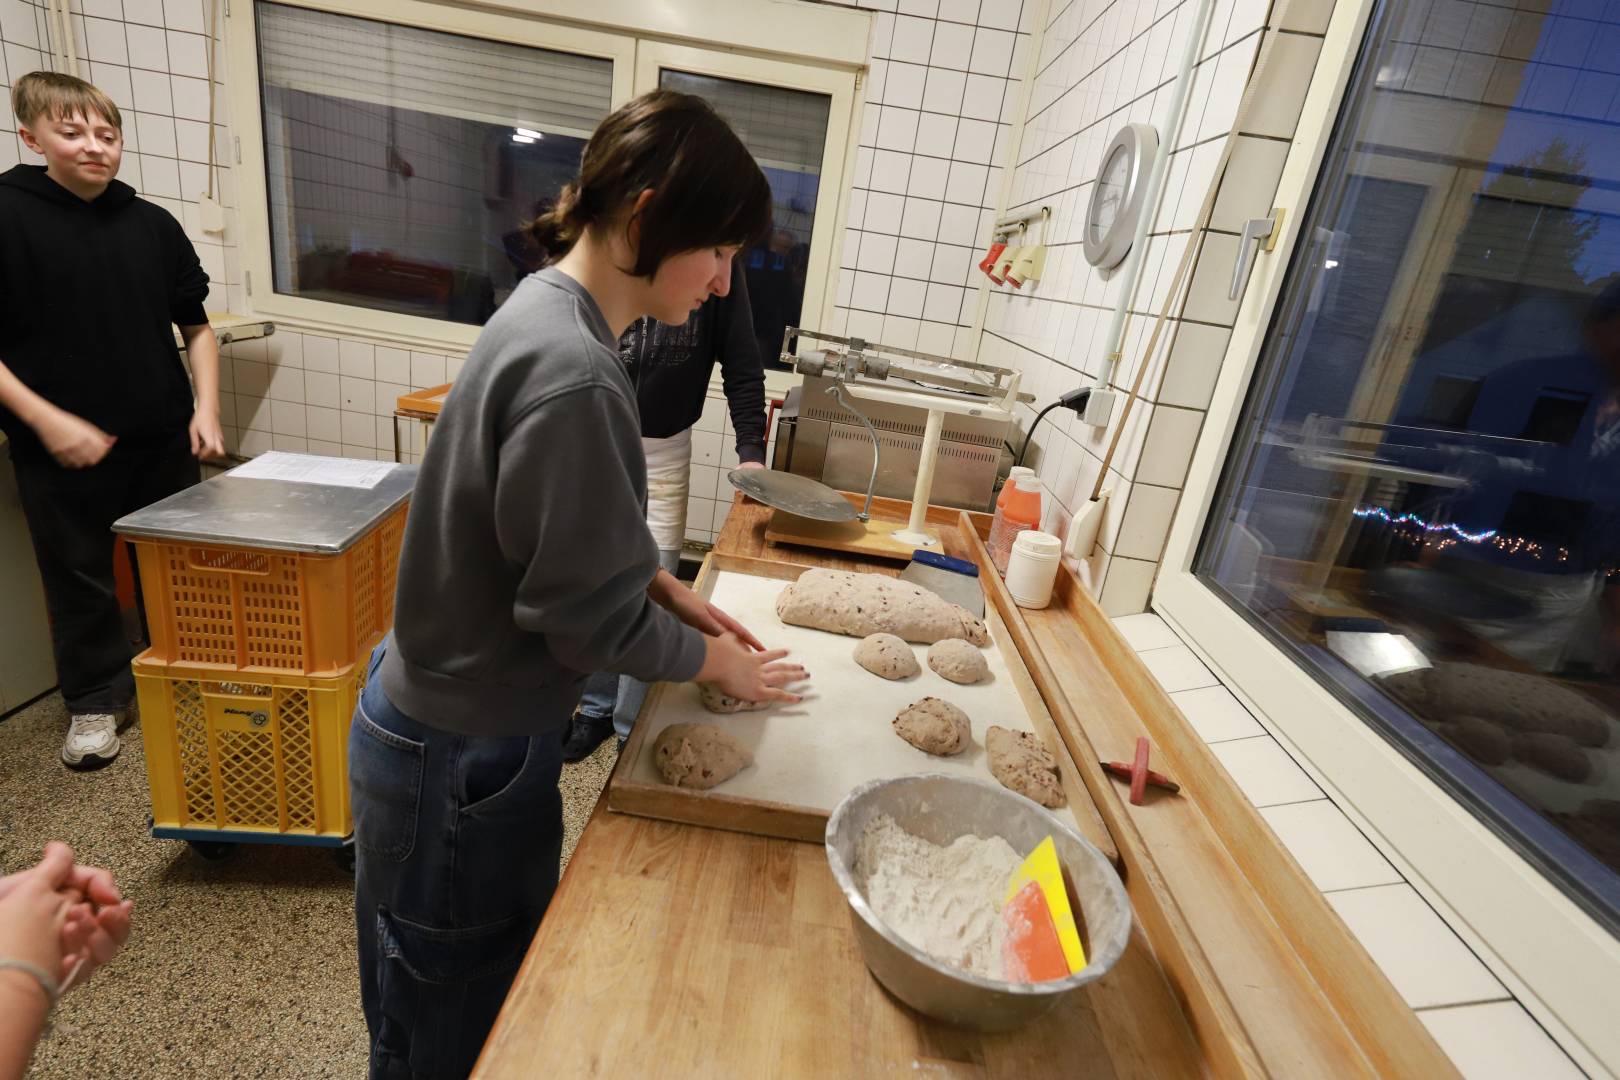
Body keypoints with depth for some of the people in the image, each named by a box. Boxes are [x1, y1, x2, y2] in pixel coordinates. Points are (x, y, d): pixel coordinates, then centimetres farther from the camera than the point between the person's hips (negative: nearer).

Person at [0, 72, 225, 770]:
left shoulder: (153, 224, 6)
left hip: (164, 438, 3)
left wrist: (206, 409, -1)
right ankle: (95, 703, 26)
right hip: (63, 446, -2)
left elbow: (195, 327, 11)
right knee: (81, 578, 9)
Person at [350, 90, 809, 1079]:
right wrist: (714, 660, -7)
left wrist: (670, 590, 5)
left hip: (465, 719, 9)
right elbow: (591, 617, -23)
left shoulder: (550, 308, 1)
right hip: (461, 760, -8)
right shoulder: (575, 375, -31)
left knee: (497, 990, 30)